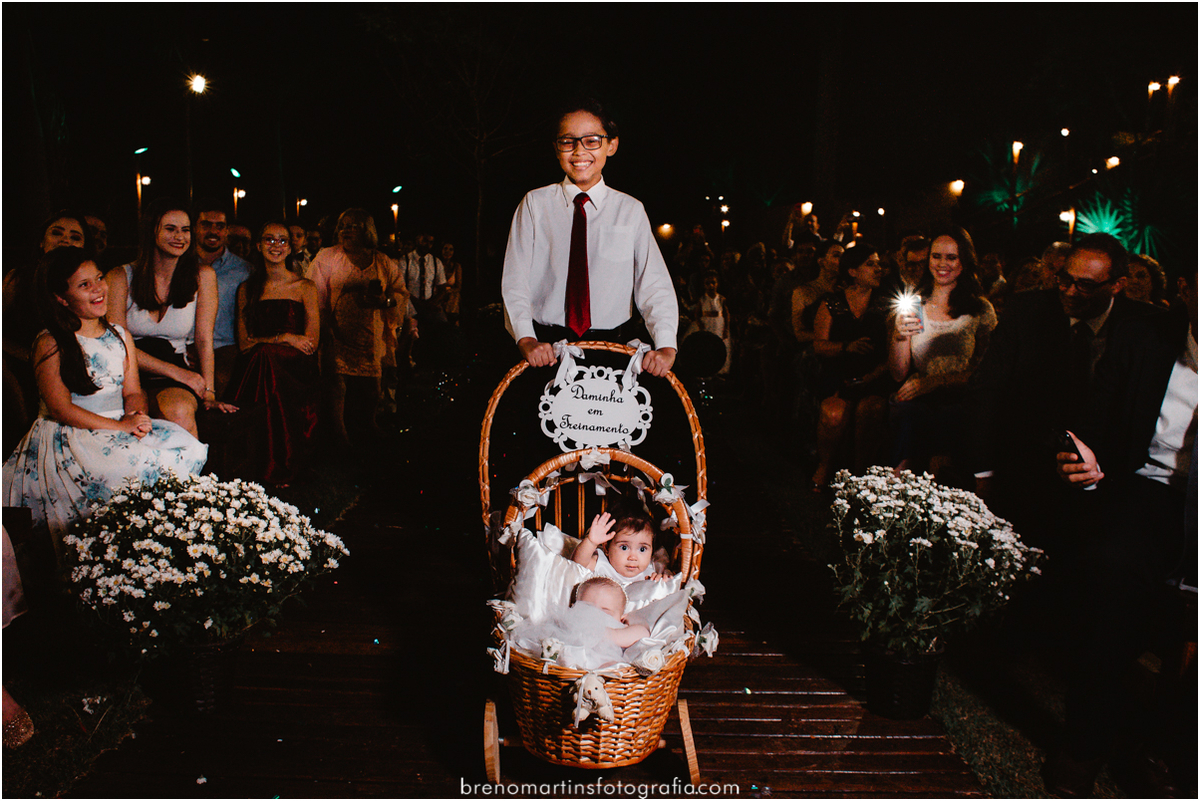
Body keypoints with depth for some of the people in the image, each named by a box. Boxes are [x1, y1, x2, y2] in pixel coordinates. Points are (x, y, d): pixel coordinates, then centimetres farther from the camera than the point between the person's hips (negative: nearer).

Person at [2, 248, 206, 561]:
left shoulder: (120, 335, 13)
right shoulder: (50, 344, -5)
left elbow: (133, 391, 11)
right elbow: (60, 408, -11)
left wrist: (136, 416, -13)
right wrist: (119, 426, -19)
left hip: (121, 424, 6)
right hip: (69, 437, -5)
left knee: (186, 448, -22)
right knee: (132, 467, -35)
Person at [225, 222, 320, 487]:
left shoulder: (305, 287, 10)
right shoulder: (247, 289, 16)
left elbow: (312, 342, 1)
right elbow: (244, 343, 8)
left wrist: (265, 342, -3)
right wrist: (284, 338, -5)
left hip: (295, 372, -1)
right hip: (257, 371, 2)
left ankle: (281, 472, -22)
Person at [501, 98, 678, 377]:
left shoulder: (630, 210, 8)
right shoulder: (535, 204, 7)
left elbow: (654, 284, 1)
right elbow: (515, 281, 1)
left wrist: (666, 345, -16)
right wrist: (526, 339, -16)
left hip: (614, 352, 1)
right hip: (546, 349, 0)